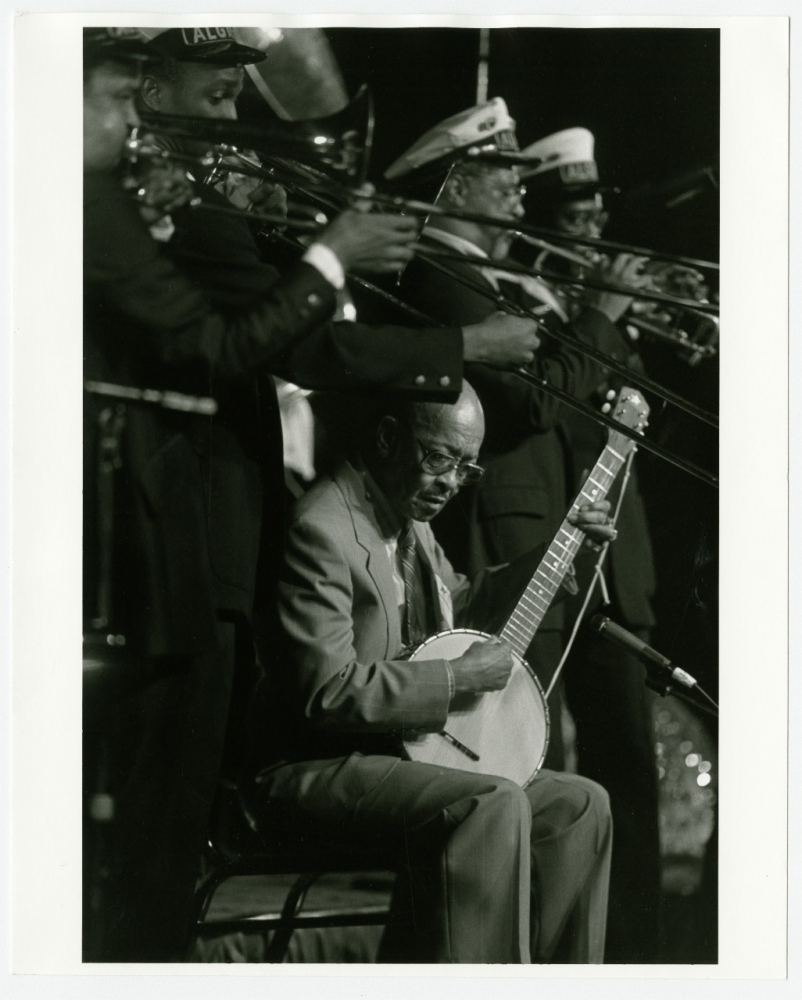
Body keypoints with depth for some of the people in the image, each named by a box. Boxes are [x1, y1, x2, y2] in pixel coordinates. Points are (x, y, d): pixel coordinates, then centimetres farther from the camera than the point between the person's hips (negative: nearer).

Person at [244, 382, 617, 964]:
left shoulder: (409, 518, 12)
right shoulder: (322, 528, -19)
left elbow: (460, 602, 33)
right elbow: (328, 692, -28)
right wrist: (462, 676, -19)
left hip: (404, 753, 10)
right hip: (312, 771, -10)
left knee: (580, 803, 4)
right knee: (494, 806, -31)